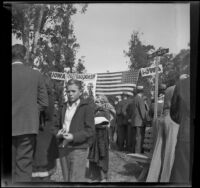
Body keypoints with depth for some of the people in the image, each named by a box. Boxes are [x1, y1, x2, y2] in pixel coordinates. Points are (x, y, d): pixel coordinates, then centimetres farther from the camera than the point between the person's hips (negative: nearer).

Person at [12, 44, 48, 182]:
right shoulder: (36, 75, -1)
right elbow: (44, 102, 2)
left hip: (12, 128, -1)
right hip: (28, 127, 1)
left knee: (9, 170, 12)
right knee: (24, 167, 7)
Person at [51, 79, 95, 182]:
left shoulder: (87, 107, -4)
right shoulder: (64, 106, 14)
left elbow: (90, 130, -10)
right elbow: (56, 126, 20)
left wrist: (74, 137, -21)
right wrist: (58, 133, -2)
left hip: (79, 148, -6)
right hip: (63, 148, 6)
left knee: (76, 180, -8)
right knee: (67, 179, 13)